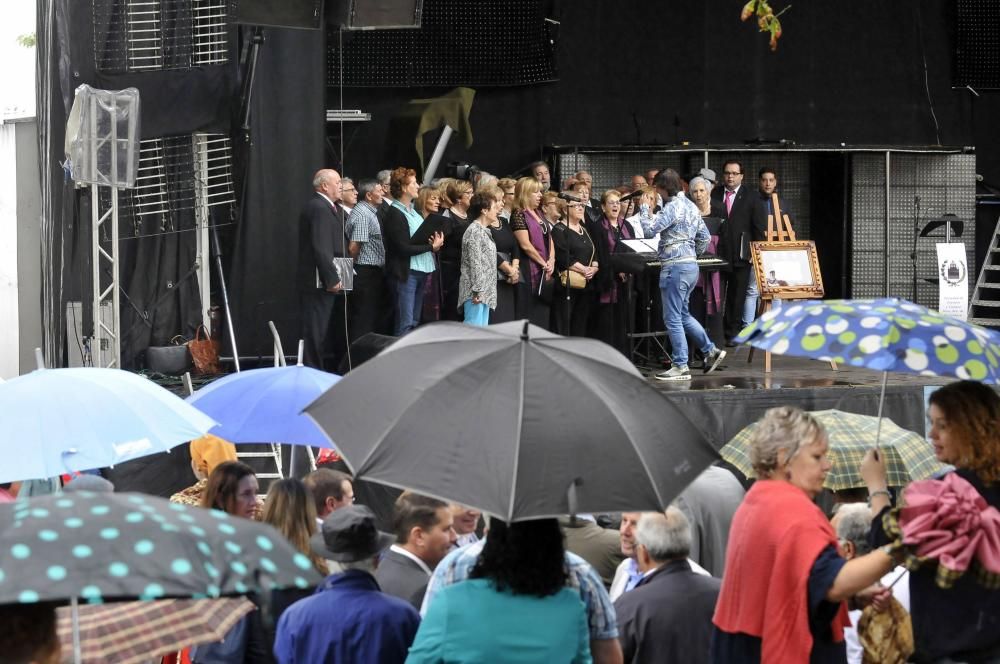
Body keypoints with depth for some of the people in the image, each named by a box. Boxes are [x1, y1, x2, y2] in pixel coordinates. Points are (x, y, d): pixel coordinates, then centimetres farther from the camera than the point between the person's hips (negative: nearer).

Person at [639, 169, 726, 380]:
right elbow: (704, 237, 19)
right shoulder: (690, 206, 14)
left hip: (674, 266, -9)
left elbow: (650, 230, -21)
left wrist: (644, 209, -8)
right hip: (691, 264, 9)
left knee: (673, 319, -3)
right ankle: (711, 351, 18)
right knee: (682, 314, 20)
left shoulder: (673, 207, -14)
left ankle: (680, 367, -1)